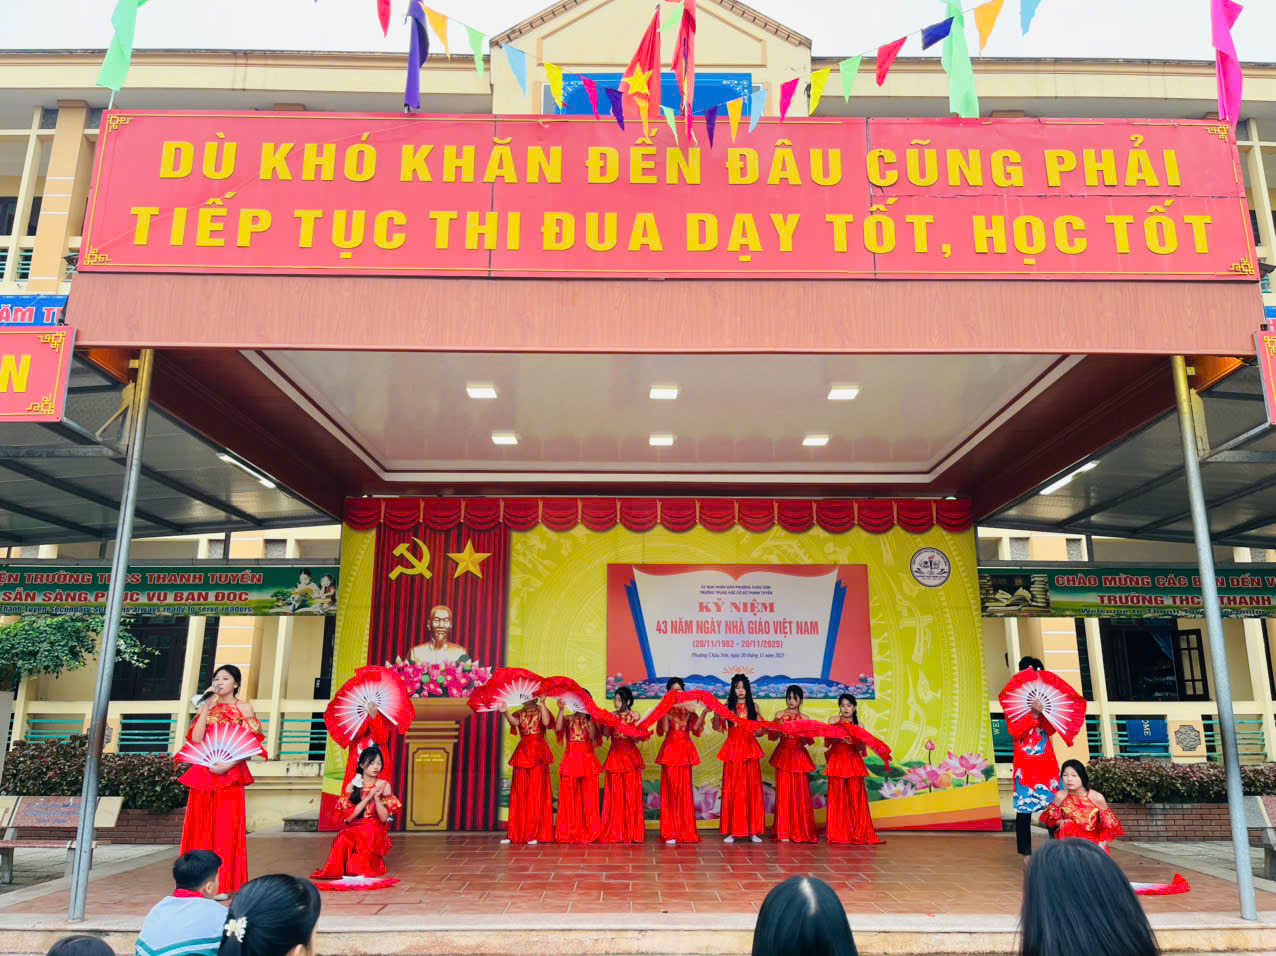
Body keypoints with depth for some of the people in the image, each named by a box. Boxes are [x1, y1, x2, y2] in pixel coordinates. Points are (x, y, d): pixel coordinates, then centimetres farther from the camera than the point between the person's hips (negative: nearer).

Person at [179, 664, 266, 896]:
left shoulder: (244, 708, 3)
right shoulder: (207, 707, 12)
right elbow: (196, 738, -3)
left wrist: (228, 765, -16)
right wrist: (207, 707, -6)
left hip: (230, 775, -3)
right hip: (203, 775, 3)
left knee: (226, 827, -4)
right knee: (201, 827, 3)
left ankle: (224, 884, 2)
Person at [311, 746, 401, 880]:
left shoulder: (384, 785, 2)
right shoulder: (352, 786, 4)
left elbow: (384, 818, -4)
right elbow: (348, 816, -7)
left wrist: (377, 797, -18)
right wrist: (368, 797, -13)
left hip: (375, 832, -2)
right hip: (354, 830, 2)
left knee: (357, 868, -26)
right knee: (343, 840, -34)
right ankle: (335, 870, -13)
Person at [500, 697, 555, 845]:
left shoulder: (541, 710, 7)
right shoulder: (519, 713, 13)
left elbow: (546, 722, -15)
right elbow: (515, 722, -10)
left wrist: (542, 703, -18)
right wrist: (505, 712, -27)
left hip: (538, 754, -3)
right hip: (522, 753, 3)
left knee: (537, 792, -4)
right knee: (519, 793, 3)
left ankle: (535, 834, -1)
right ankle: (515, 834, 8)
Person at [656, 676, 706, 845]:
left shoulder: (688, 709, 10)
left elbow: (695, 727, -4)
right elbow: (663, 729, -9)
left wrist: (704, 712, -14)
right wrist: (666, 710, -18)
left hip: (685, 750, 2)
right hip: (669, 750, -2)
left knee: (685, 790, 2)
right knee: (670, 790, -3)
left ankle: (685, 831, 9)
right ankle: (670, 833, 1)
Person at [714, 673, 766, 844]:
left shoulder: (753, 707, 9)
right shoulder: (728, 707, 4)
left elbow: (759, 731, 10)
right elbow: (717, 727, -6)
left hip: (750, 750, 1)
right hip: (733, 750, -1)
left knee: (751, 789, 1)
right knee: (732, 789, -1)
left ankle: (753, 831, 7)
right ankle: (732, 831, 3)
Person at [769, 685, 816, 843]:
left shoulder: (804, 719, 6)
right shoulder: (780, 715, 4)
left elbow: (808, 741, 5)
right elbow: (772, 736, 1)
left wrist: (804, 733, -15)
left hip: (799, 756, 1)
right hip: (783, 756, -1)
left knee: (801, 793, 1)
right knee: (784, 793, -2)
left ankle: (801, 832, 10)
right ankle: (784, 832, 2)